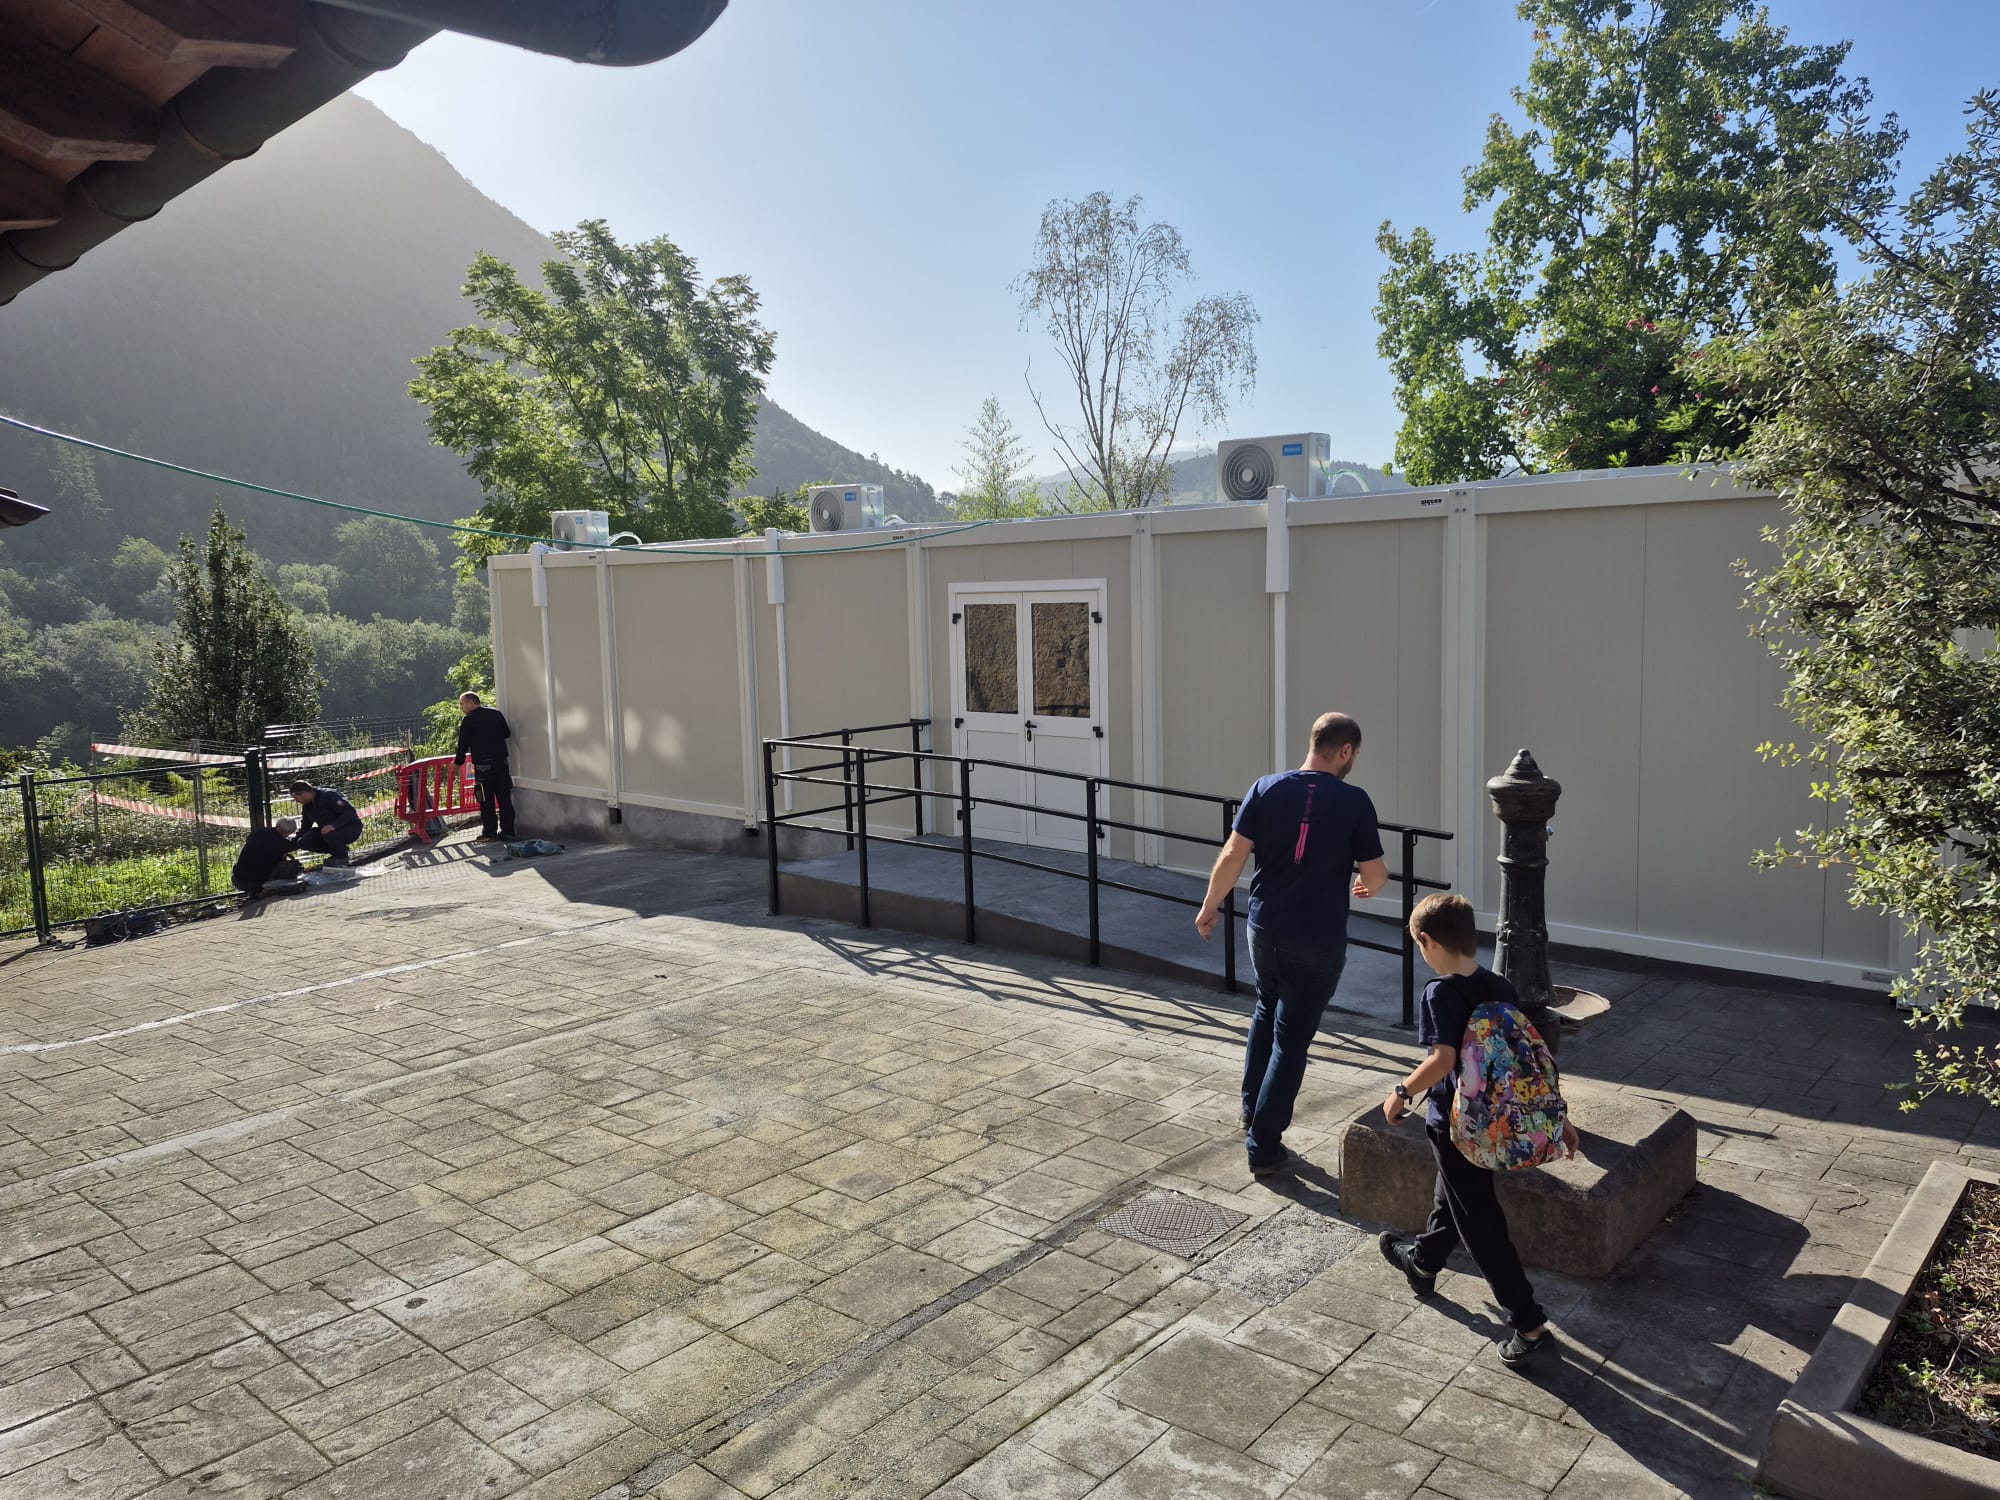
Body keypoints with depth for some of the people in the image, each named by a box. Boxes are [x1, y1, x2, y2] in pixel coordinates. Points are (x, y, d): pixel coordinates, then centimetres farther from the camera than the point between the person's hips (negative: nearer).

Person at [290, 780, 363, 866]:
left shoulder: (329, 795, -20)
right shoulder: (307, 807, 5)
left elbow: (350, 811, -28)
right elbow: (305, 828, 12)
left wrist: (333, 825, -39)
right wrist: (291, 846, 3)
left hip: (351, 828, -8)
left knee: (330, 835, -38)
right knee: (303, 842, -10)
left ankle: (342, 858, -8)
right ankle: (336, 853, 7)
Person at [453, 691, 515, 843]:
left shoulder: (468, 720, -5)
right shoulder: (497, 714, 8)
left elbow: (463, 744, -2)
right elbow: (507, 733, 15)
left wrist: (458, 762, 11)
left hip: (482, 765, -4)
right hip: (501, 761, 5)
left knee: (486, 801, 1)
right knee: (504, 798, 7)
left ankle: (489, 833, 2)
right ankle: (507, 831, 9)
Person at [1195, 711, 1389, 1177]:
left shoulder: (1267, 789, -3)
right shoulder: (1353, 801, -10)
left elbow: (1233, 855, -5)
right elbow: (1376, 874, -6)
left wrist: (1209, 907, 7)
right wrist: (1366, 885, 18)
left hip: (1265, 927, 4)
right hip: (1319, 940, -3)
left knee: (1268, 1008, 29)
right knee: (1292, 1038, 6)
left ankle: (1252, 1106, 35)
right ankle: (1263, 1147, 11)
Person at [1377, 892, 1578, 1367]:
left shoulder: (1440, 993, -21)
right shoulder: (1500, 988, -1)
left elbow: (1443, 1060, -29)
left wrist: (1402, 1093, -15)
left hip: (1455, 1123, -8)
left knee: (1480, 1224, 2)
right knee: (1451, 1195, 28)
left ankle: (1530, 1325, 5)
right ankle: (1423, 1262, 50)